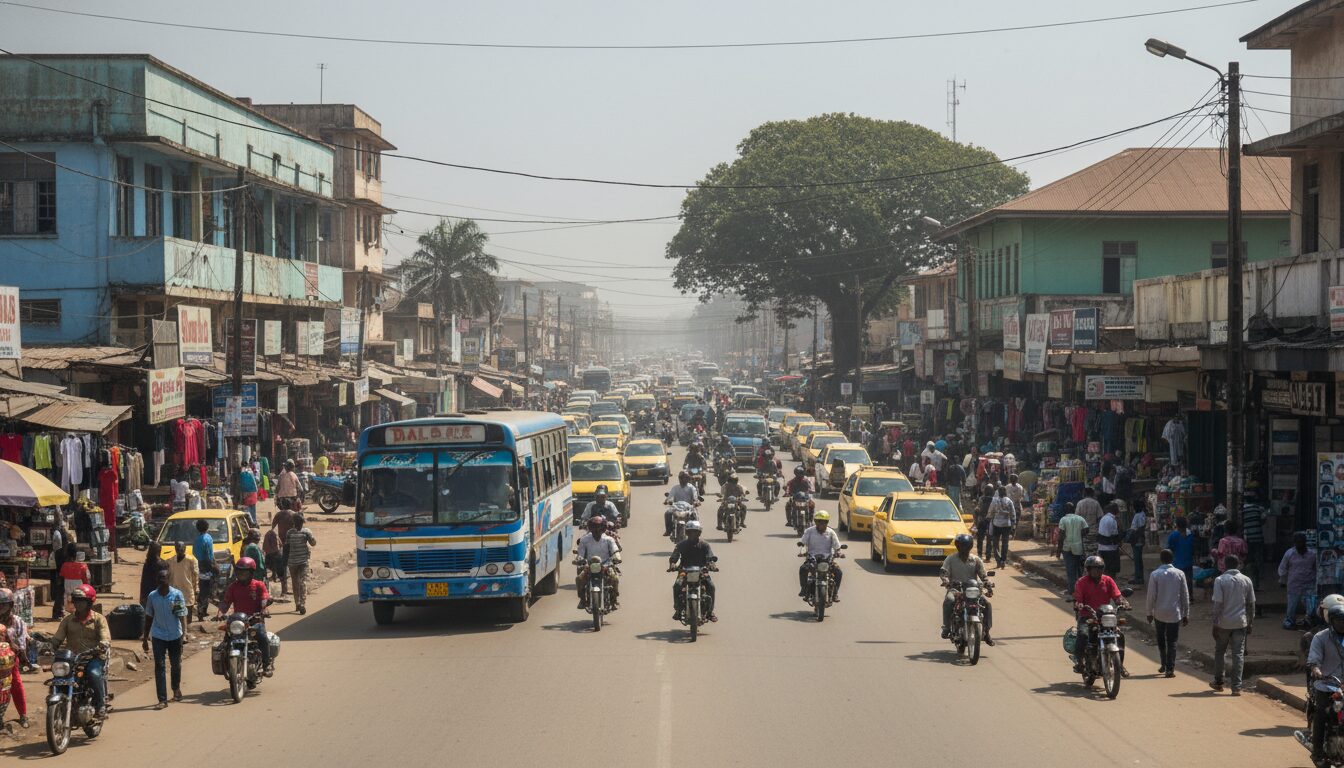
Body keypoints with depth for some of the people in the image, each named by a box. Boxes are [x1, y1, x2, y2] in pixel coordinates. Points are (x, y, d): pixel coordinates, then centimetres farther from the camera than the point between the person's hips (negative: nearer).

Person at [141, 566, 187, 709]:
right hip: (158, 636, 0)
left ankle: (176, 689, 42)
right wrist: (145, 638, 8)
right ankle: (162, 699, -8)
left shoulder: (177, 594, -9)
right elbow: (149, 617, 7)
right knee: (159, 666, -7)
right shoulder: (152, 596, -3)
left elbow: (182, 616, -7)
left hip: (175, 635, 0)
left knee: (176, 665, 15)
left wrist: (178, 611, -28)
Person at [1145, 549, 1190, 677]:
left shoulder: (1155, 574, -8)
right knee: (1172, 642, 4)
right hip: (1175, 613, 0)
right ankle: (1170, 669, -2)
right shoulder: (1180, 574, -4)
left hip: (1159, 613, 0)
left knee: (1161, 640, 17)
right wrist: (1186, 614, 7)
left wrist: (1150, 612, 5)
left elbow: (1151, 596, -7)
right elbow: (1185, 595, -1)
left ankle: (1163, 665, 20)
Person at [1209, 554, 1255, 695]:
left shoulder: (1220, 580, -9)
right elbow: (1251, 603, 4)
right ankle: (1236, 687, -2)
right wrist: (1249, 622, 13)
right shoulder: (1246, 580, 1)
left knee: (1219, 652, 16)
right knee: (1238, 654, 3)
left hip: (1223, 623, -2)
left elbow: (1217, 604, -13)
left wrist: (1215, 624, -7)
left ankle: (1218, 682, 24)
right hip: (1240, 623, 2)